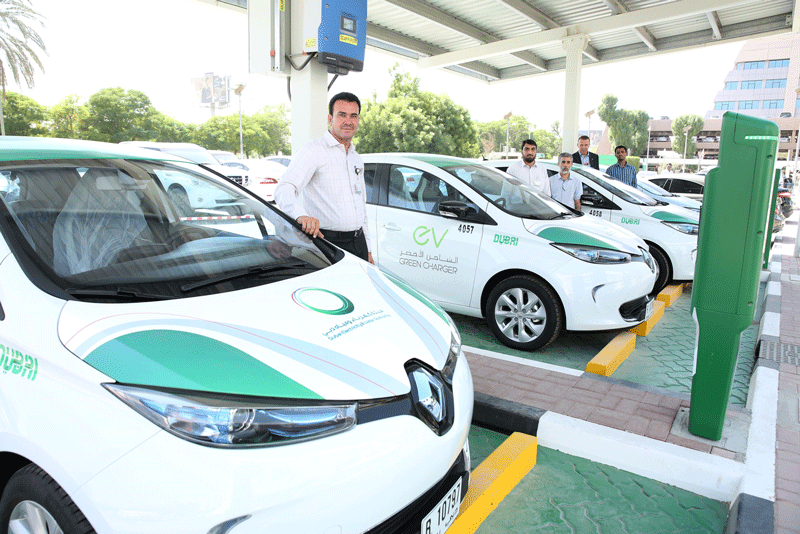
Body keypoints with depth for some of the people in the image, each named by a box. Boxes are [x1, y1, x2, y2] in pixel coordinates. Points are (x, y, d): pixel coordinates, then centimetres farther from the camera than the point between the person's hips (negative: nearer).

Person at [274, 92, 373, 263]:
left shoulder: (357, 158, 18)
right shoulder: (313, 150, -6)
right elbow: (284, 190, -20)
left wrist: (367, 249, 18)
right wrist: (301, 215, -41)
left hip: (358, 243, 6)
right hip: (328, 243, -6)